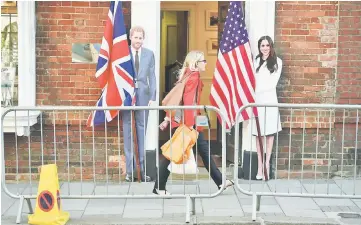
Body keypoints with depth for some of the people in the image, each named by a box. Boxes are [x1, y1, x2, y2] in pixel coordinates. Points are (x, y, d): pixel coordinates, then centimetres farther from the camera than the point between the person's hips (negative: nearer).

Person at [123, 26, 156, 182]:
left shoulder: (149, 54, 8)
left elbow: (152, 77, 7)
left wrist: (152, 97, 0)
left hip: (143, 96, 2)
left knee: (142, 132, 7)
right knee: (128, 133, 3)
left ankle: (143, 169, 13)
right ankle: (130, 170, 9)